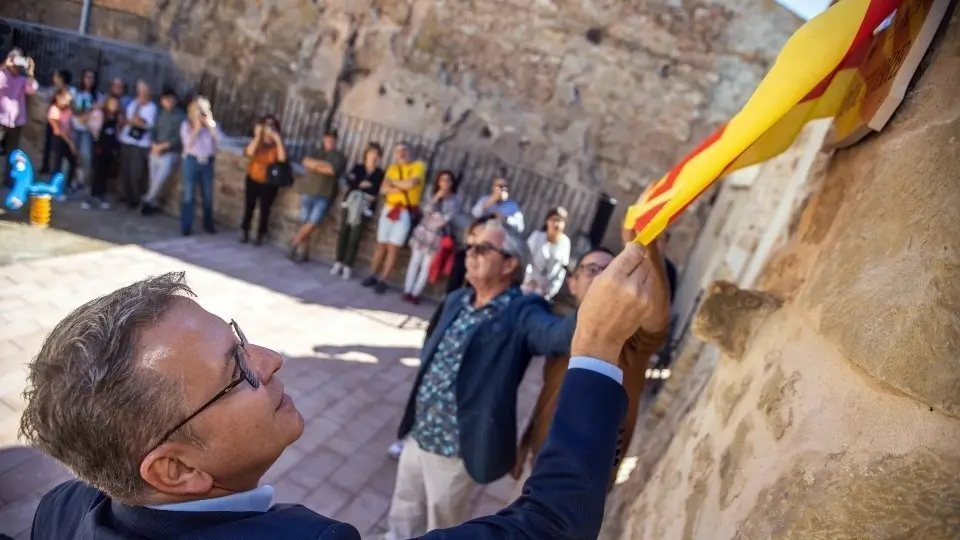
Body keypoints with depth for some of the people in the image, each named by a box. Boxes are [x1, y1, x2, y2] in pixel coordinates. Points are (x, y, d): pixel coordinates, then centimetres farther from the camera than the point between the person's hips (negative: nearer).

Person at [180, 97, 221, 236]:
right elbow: (188, 142, -10)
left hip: (207, 162, 2)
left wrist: (210, 124, -12)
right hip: (191, 161, -2)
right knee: (188, 195, -1)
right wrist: (197, 127, -11)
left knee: (208, 195, 9)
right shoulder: (186, 124, 2)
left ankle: (208, 224, 22)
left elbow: (219, 139, -7)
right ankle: (186, 227, 4)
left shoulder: (212, 124, 8)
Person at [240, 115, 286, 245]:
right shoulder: (256, 141, 0)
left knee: (265, 210, 1)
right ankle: (244, 233, 20)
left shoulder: (277, 145, -2)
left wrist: (278, 140, -20)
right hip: (253, 180, 1)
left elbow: (282, 158, -22)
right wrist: (257, 136, -19)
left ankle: (259, 236, 12)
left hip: (269, 183, -1)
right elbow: (249, 153, -20)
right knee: (249, 207, 7)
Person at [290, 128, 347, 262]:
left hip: (324, 196, -2)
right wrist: (323, 164, -10)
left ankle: (295, 243, 4)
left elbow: (331, 170, -10)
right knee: (304, 223, 2)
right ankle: (304, 251, 9)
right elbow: (306, 162, -1)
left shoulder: (339, 156, 6)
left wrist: (315, 166, -2)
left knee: (313, 223, -11)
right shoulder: (317, 152, 16)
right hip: (308, 192, 2)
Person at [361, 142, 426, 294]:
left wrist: (393, 182, -3)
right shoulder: (392, 168, 12)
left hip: (405, 213, -4)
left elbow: (410, 184, -19)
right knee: (381, 245, 8)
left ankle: (382, 280, 4)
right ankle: (372, 276, 17)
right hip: (389, 209, 4)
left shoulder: (419, 166, -2)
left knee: (393, 248, -2)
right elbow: (383, 189, 0)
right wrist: (400, 188, -14)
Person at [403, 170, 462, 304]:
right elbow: (426, 209, -3)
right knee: (415, 261, 3)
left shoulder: (455, 199, -2)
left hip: (436, 235, -3)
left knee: (426, 266, 0)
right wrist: (436, 198, -10)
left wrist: (433, 214, 1)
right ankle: (407, 291, 8)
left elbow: (446, 218, -10)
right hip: (422, 231, 3)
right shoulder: (435, 195, 11)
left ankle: (415, 293, 5)